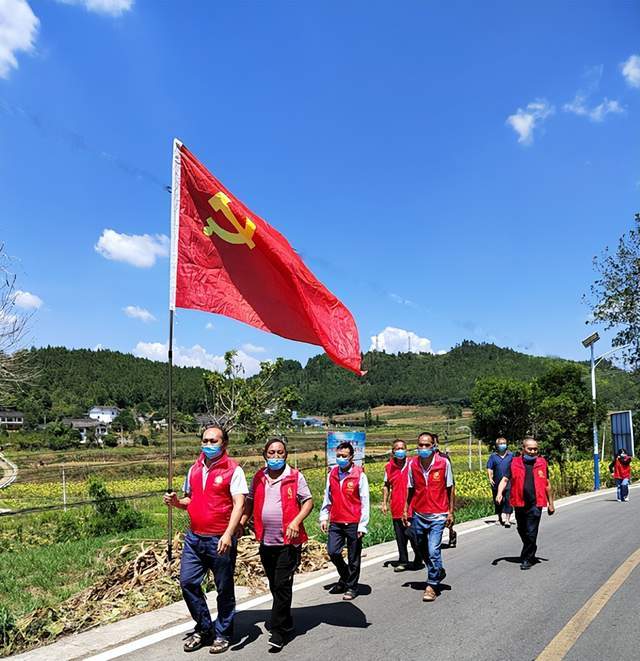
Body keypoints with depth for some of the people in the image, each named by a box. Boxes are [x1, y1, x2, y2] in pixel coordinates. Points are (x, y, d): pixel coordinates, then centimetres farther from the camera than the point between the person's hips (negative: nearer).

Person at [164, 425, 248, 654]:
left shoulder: (233, 470, -9)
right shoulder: (194, 469, 10)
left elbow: (239, 504, -16)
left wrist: (228, 534, -27)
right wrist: (176, 502, 0)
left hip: (220, 540, -5)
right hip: (194, 537, 6)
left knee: (224, 588, 7)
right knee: (187, 581, 4)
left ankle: (222, 634, 25)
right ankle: (204, 628, 24)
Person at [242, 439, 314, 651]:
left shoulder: (295, 476, -4)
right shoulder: (258, 478, 8)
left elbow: (308, 501, -4)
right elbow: (250, 502, 15)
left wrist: (296, 522, -18)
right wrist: (241, 522, 0)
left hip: (288, 542, -5)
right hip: (266, 541, 5)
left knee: (282, 585, -4)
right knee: (274, 585, 14)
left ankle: (278, 631, 5)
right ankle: (287, 624, 31)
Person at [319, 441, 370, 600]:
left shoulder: (359, 475, -8)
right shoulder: (332, 474, 6)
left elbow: (365, 502, -7)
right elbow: (327, 497, 14)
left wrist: (362, 525, -10)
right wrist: (324, 517, 9)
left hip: (353, 523, -4)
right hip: (335, 523, 4)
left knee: (353, 557, 5)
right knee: (333, 552, 0)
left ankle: (351, 587, 23)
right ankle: (345, 578, 27)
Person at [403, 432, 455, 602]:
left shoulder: (444, 462, -10)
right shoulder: (413, 464, -2)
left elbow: (450, 488, -1)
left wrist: (451, 512, -2)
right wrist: (406, 510, 7)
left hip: (437, 516, -4)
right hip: (418, 515, 4)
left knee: (433, 551, -12)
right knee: (423, 550, 16)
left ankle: (432, 585, 5)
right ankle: (438, 572, 42)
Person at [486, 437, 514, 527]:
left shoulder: (511, 455, 8)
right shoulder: (493, 456, 7)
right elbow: (489, 468, 4)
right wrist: (490, 478, -8)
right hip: (497, 483, 1)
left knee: (508, 501, -9)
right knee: (497, 502, 10)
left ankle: (507, 519, -8)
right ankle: (500, 519, 24)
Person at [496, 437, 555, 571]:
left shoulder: (542, 463, 4)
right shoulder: (515, 463, 2)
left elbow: (547, 485, 13)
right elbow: (504, 480, -1)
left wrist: (550, 503, 16)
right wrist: (499, 493, -18)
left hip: (535, 505, -2)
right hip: (519, 504, 2)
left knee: (531, 533, -5)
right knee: (522, 531, 16)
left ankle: (527, 559, 9)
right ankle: (531, 553, 38)